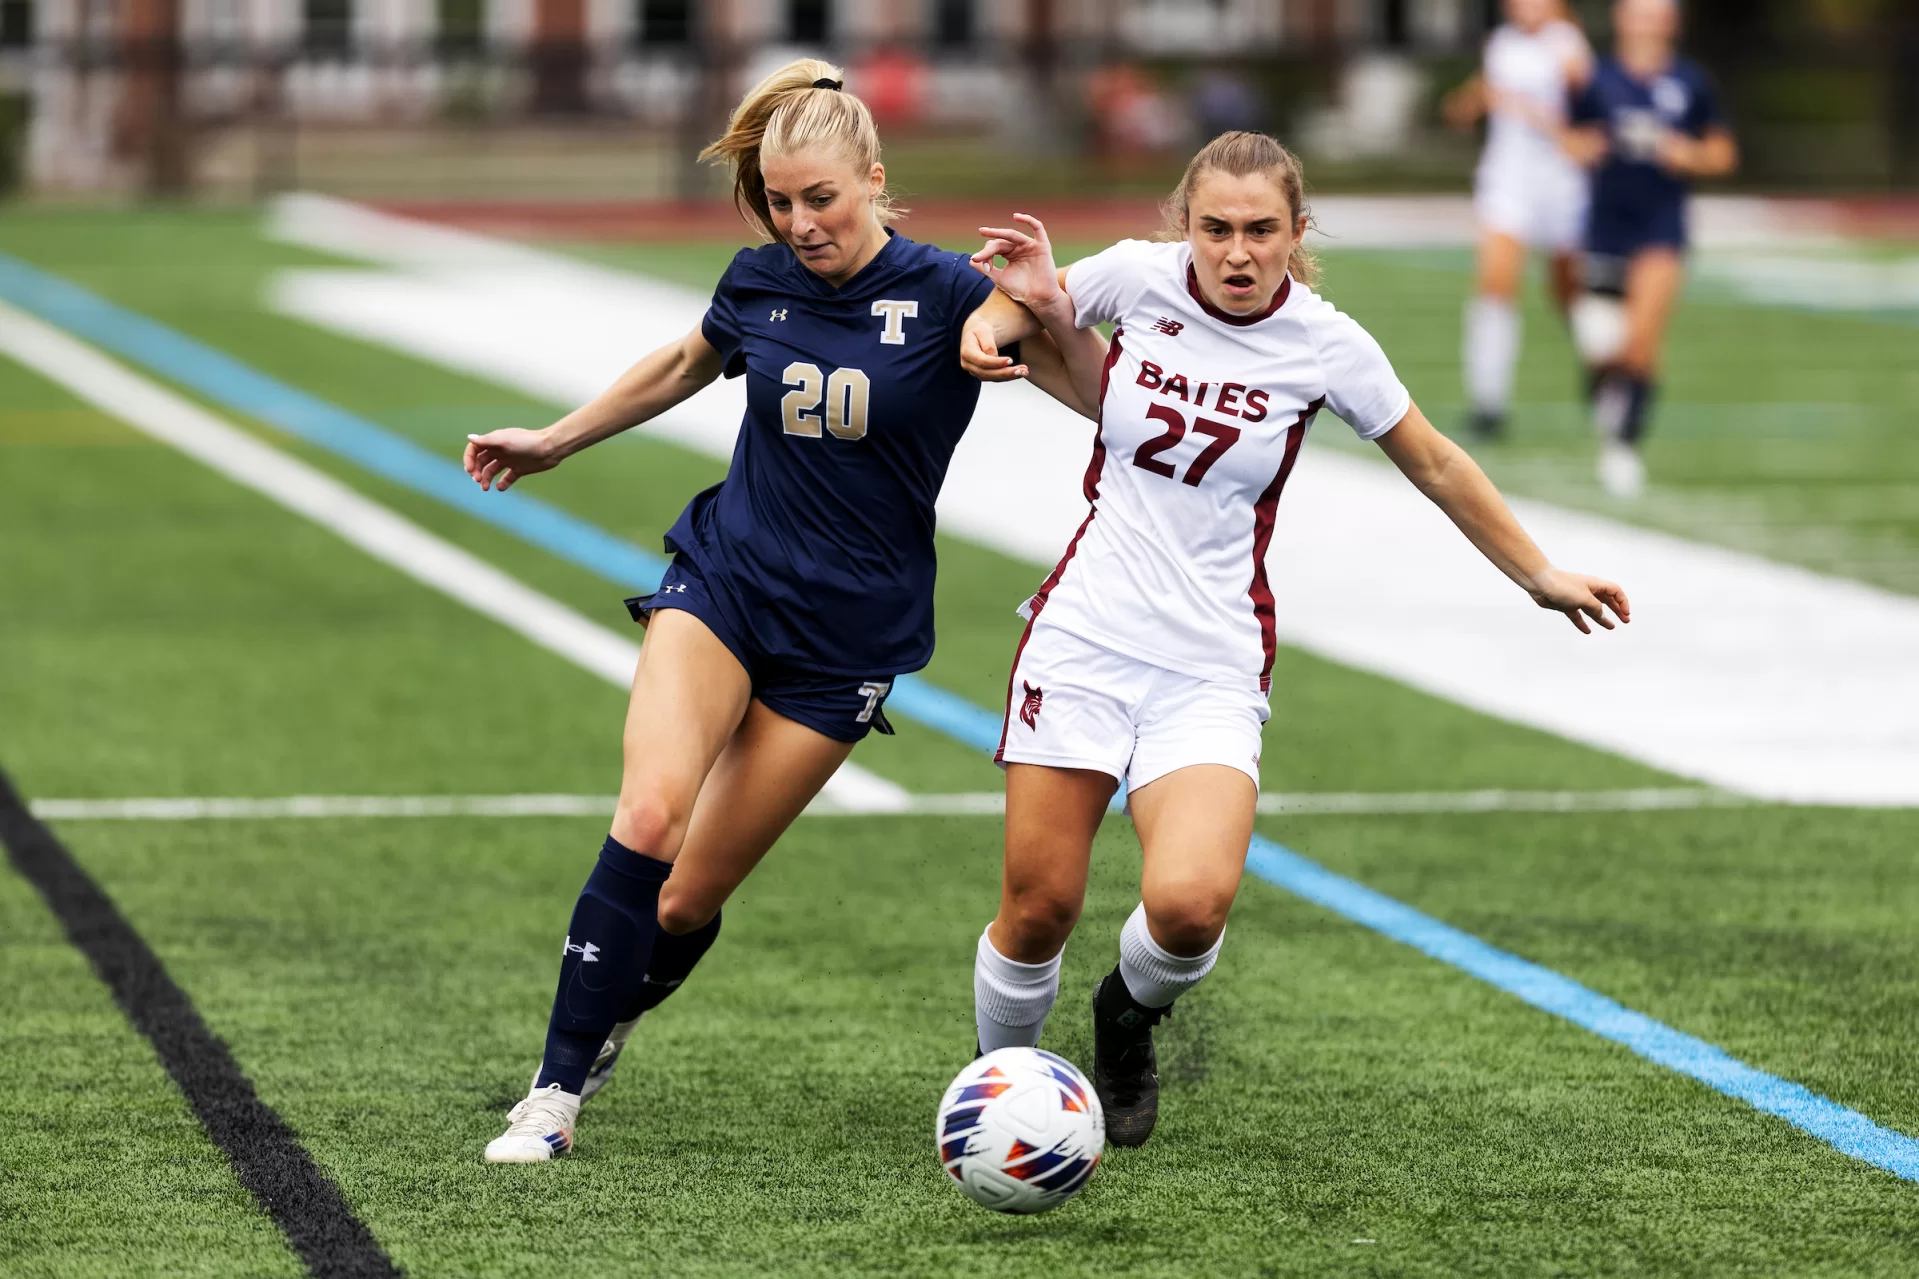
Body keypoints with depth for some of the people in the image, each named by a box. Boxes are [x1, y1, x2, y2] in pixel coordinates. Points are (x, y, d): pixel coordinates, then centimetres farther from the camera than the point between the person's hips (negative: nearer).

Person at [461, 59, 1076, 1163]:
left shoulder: (943, 295, -9)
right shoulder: (759, 284, 3)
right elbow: (685, 366, 24)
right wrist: (555, 442, 34)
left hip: (848, 638, -2)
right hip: (722, 581, 2)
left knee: (689, 900, -2)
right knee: (649, 815, -23)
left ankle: (607, 1025, 30)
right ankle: (556, 1093, -18)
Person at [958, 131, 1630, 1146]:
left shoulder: (1325, 345, -6)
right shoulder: (1138, 275, -4)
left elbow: (1434, 465, 10)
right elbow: (1016, 298, 19)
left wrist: (1541, 577, 18)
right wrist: (1000, 320, -5)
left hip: (1213, 668, -1)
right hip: (1083, 632, 1)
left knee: (1188, 904, -23)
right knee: (1038, 907, -3)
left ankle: (1130, 1015, 11)